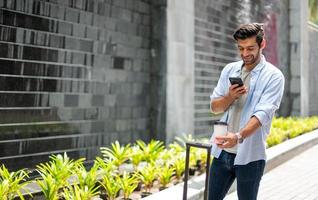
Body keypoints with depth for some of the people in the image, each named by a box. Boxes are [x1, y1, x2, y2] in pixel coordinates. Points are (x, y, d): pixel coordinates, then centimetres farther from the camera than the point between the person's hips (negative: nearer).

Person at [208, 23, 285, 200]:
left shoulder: (274, 76, -7)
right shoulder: (229, 70, 8)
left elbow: (263, 113, -20)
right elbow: (215, 107, 10)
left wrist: (238, 136, -37)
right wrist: (230, 97, -12)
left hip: (249, 155, -4)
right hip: (223, 151, 5)